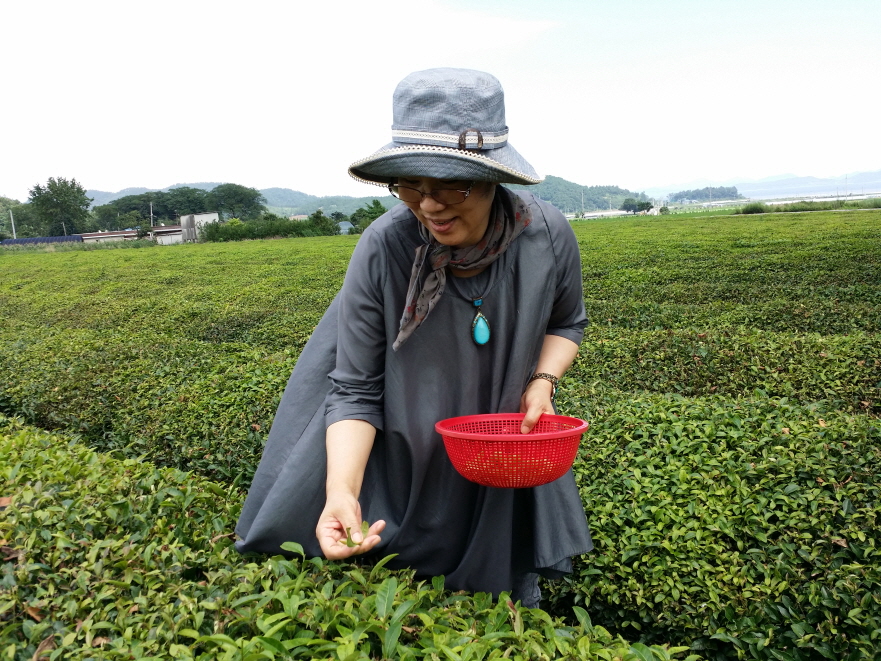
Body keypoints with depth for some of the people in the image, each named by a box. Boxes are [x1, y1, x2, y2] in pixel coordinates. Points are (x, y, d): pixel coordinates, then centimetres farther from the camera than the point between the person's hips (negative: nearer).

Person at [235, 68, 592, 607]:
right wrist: (341, 491, -40)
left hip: (498, 431, 2)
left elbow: (567, 323, -2)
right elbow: (355, 391, -25)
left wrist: (542, 382, -22)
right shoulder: (384, 249, -32)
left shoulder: (549, 236, -25)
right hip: (394, 437, -1)